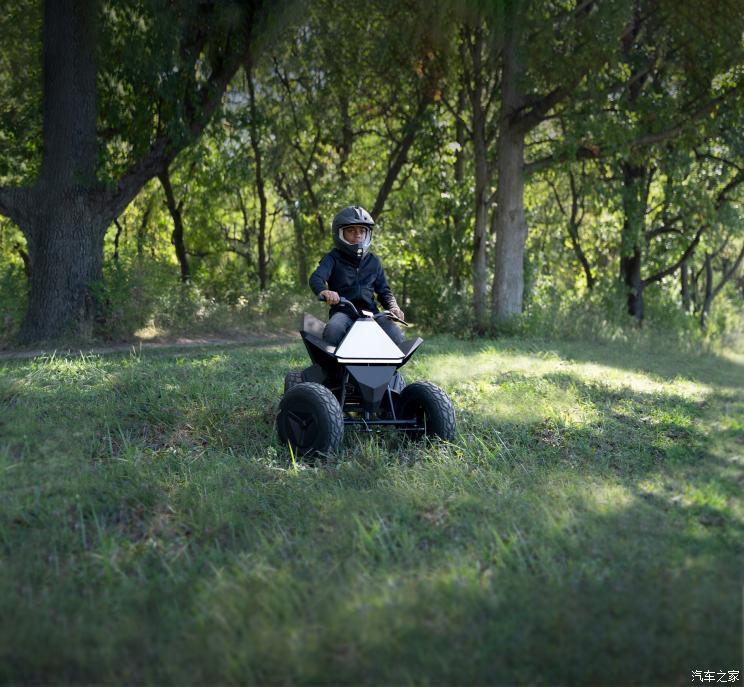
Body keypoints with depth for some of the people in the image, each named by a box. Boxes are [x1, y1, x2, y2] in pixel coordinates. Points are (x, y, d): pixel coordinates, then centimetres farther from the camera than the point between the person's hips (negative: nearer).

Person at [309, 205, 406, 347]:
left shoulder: (373, 261, 20)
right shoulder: (333, 258, 7)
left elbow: (383, 290, 21)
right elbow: (316, 278, -12)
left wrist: (393, 307, -2)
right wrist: (324, 291, -37)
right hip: (342, 311, -3)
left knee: (396, 336, -24)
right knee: (333, 331, -38)